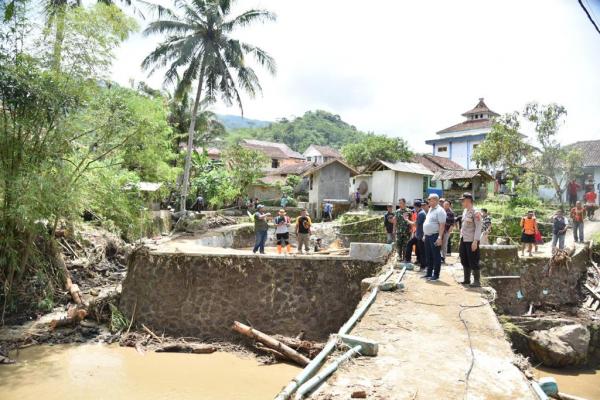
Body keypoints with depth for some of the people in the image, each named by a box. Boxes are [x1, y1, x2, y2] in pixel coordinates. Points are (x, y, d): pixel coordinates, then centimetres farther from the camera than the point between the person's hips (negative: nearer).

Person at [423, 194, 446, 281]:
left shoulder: (440, 210, -12)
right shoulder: (430, 209, 16)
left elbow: (442, 225, -19)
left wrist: (439, 237, -25)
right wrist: (425, 234, 19)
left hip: (435, 236, -9)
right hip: (427, 236, 9)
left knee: (436, 256, -1)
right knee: (428, 255, 14)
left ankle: (436, 275, 6)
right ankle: (429, 273, 24)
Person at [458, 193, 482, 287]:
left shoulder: (475, 212, -13)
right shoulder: (465, 211, 13)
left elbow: (478, 228, -17)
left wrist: (475, 241, -21)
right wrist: (460, 239, 18)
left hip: (472, 241, -9)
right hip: (464, 240, 9)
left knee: (473, 262, -2)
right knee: (464, 261, 14)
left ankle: (477, 281, 7)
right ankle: (466, 279, 24)